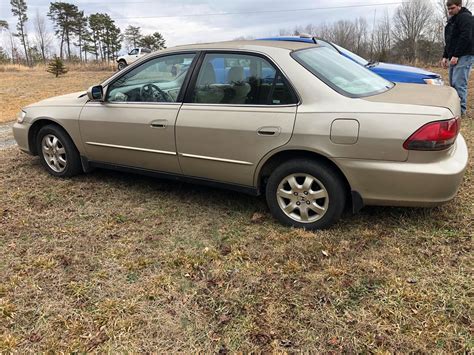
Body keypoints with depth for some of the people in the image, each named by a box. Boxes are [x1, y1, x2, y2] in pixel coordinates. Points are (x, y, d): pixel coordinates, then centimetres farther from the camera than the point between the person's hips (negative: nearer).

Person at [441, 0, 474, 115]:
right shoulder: (452, 20, 22)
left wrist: (456, 56, -20)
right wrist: (445, 56, 17)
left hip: (464, 56, -9)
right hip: (454, 57, 10)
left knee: (459, 83, -15)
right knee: (453, 83, 7)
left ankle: (461, 109, -14)